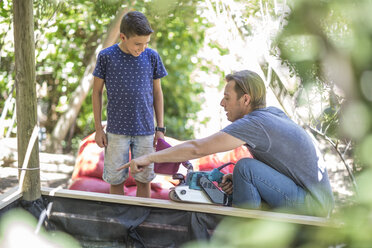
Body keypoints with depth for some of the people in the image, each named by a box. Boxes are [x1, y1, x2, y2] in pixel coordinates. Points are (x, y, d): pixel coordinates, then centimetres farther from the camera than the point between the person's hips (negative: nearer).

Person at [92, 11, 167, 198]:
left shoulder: (152, 57, 0)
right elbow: (97, 92, 3)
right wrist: (98, 129, 1)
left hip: (145, 130, 1)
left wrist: (160, 128, 6)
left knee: (143, 179, 8)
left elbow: (157, 92, 8)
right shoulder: (106, 56, -5)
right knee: (115, 179, 5)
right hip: (116, 131, -1)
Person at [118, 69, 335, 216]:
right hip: (317, 199, 10)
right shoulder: (274, 113, 8)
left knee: (245, 167, -19)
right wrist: (237, 180, 0)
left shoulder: (254, 123, -19)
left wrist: (149, 158, -16)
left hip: (312, 204, -10)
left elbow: (197, 148, -22)